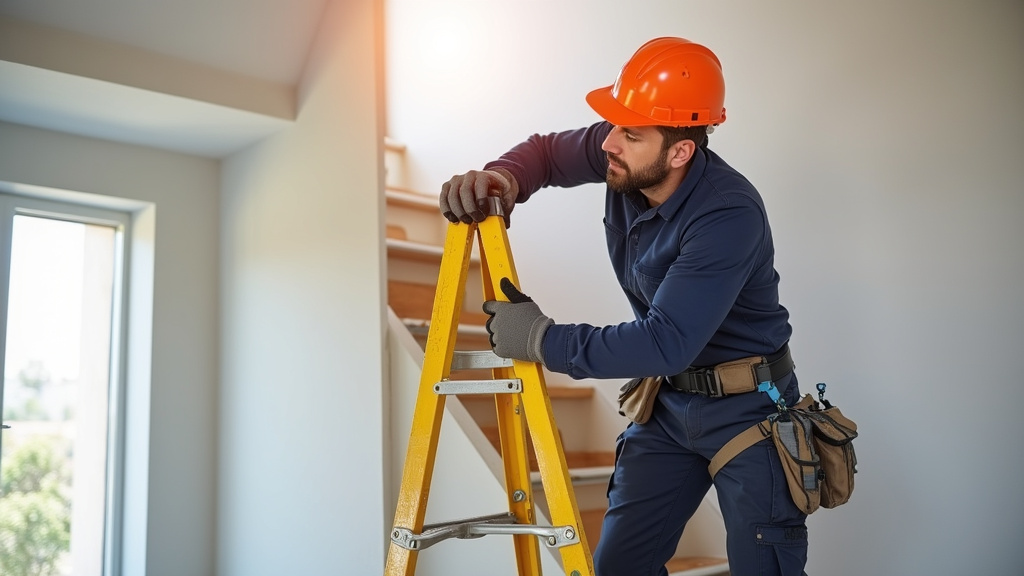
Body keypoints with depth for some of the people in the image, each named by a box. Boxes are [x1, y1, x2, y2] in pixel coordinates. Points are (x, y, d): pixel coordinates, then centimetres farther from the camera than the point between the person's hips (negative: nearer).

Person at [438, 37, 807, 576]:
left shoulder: (729, 214, -29)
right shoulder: (622, 163, -10)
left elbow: (668, 342, -34)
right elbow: (548, 152, 9)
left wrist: (543, 339, -30)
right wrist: (501, 176, -15)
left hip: (747, 411, -6)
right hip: (667, 403, 6)